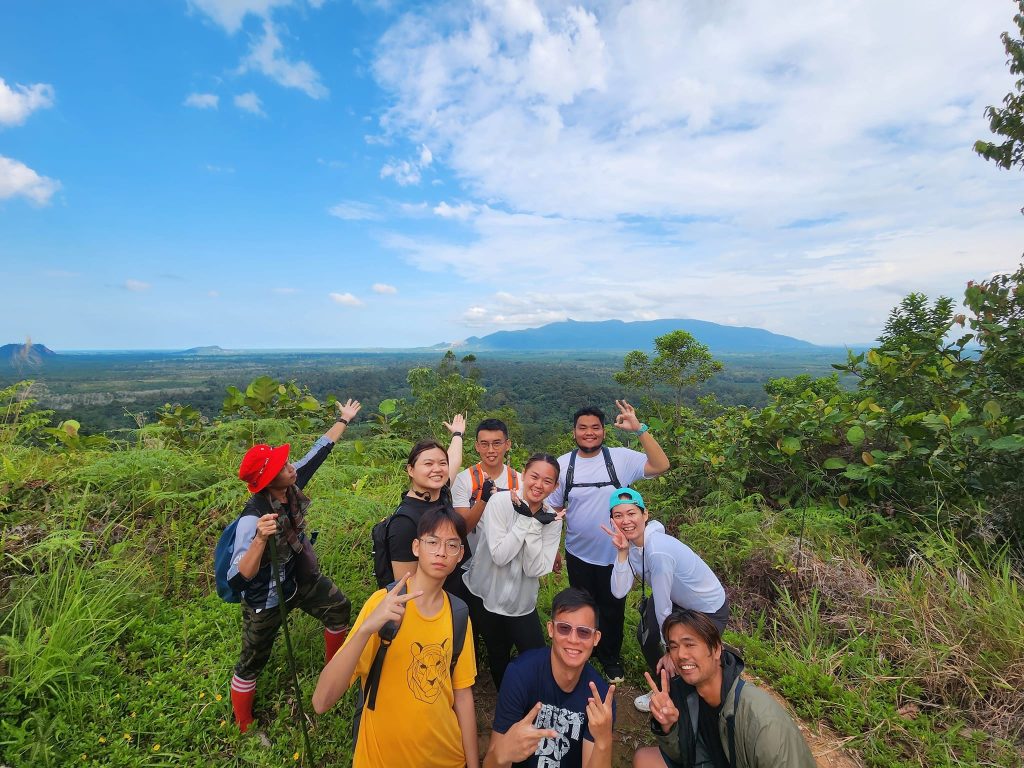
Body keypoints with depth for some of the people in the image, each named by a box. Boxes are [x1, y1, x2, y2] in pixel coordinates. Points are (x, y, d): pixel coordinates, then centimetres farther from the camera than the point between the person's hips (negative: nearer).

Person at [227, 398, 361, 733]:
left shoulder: (291, 486, -20)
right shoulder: (253, 519, -38)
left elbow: (318, 451, -6)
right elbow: (238, 580, -40)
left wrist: (344, 420, 2)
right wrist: (260, 538, -55)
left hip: (302, 579, 7)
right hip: (266, 598, -7)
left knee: (339, 608, 18)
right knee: (252, 662, 14)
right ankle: (244, 727, 42)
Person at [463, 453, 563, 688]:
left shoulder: (552, 520, -9)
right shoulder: (500, 502, -19)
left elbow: (535, 569, -16)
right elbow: (499, 556, -24)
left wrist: (534, 525, -26)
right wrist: (525, 519, -26)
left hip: (522, 602, 2)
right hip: (485, 596, -2)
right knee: (499, 657, 16)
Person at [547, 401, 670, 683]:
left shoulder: (621, 458, -12)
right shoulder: (563, 464, -8)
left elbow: (661, 466, -23)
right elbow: (553, 509, -1)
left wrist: (640, 429, -29)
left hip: (615, 554, -1)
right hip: (578, 555, 1)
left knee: (613, 609, 19)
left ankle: (611, 657, 46)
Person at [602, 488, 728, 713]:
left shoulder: (659, 551, -38)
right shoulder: (630, 543, -14)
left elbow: (663, 607, -26)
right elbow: (619, 592, -21)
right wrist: (622, 552, -32)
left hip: (710, 610, -7)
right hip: (679, 600, 7)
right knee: (646, 637, 8)